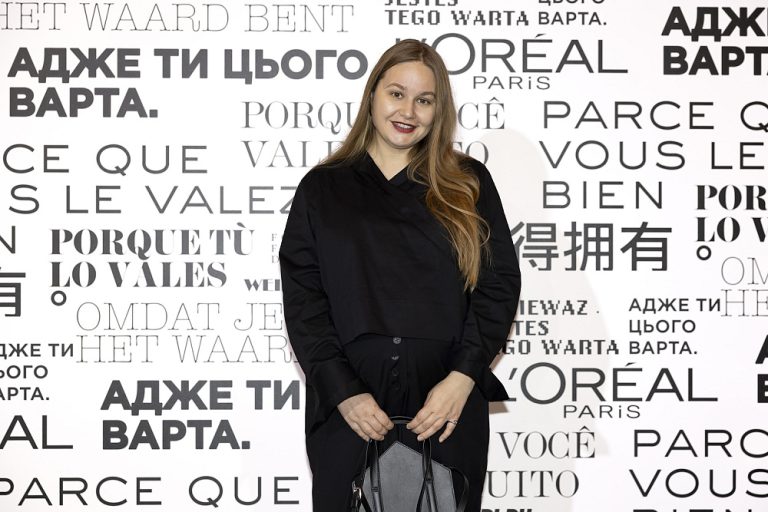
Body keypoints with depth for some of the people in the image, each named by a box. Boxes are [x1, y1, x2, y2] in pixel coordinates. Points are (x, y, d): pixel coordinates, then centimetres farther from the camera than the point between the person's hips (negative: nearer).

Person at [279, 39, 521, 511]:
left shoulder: (468, 184, 8)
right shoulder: (322, 188, 7)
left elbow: (499, 283, 1)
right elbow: (302, 297, 0)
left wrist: (463, 376, -11)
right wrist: (343, 391, -11)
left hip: (449, 404, 0)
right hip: (348, 408, 0)